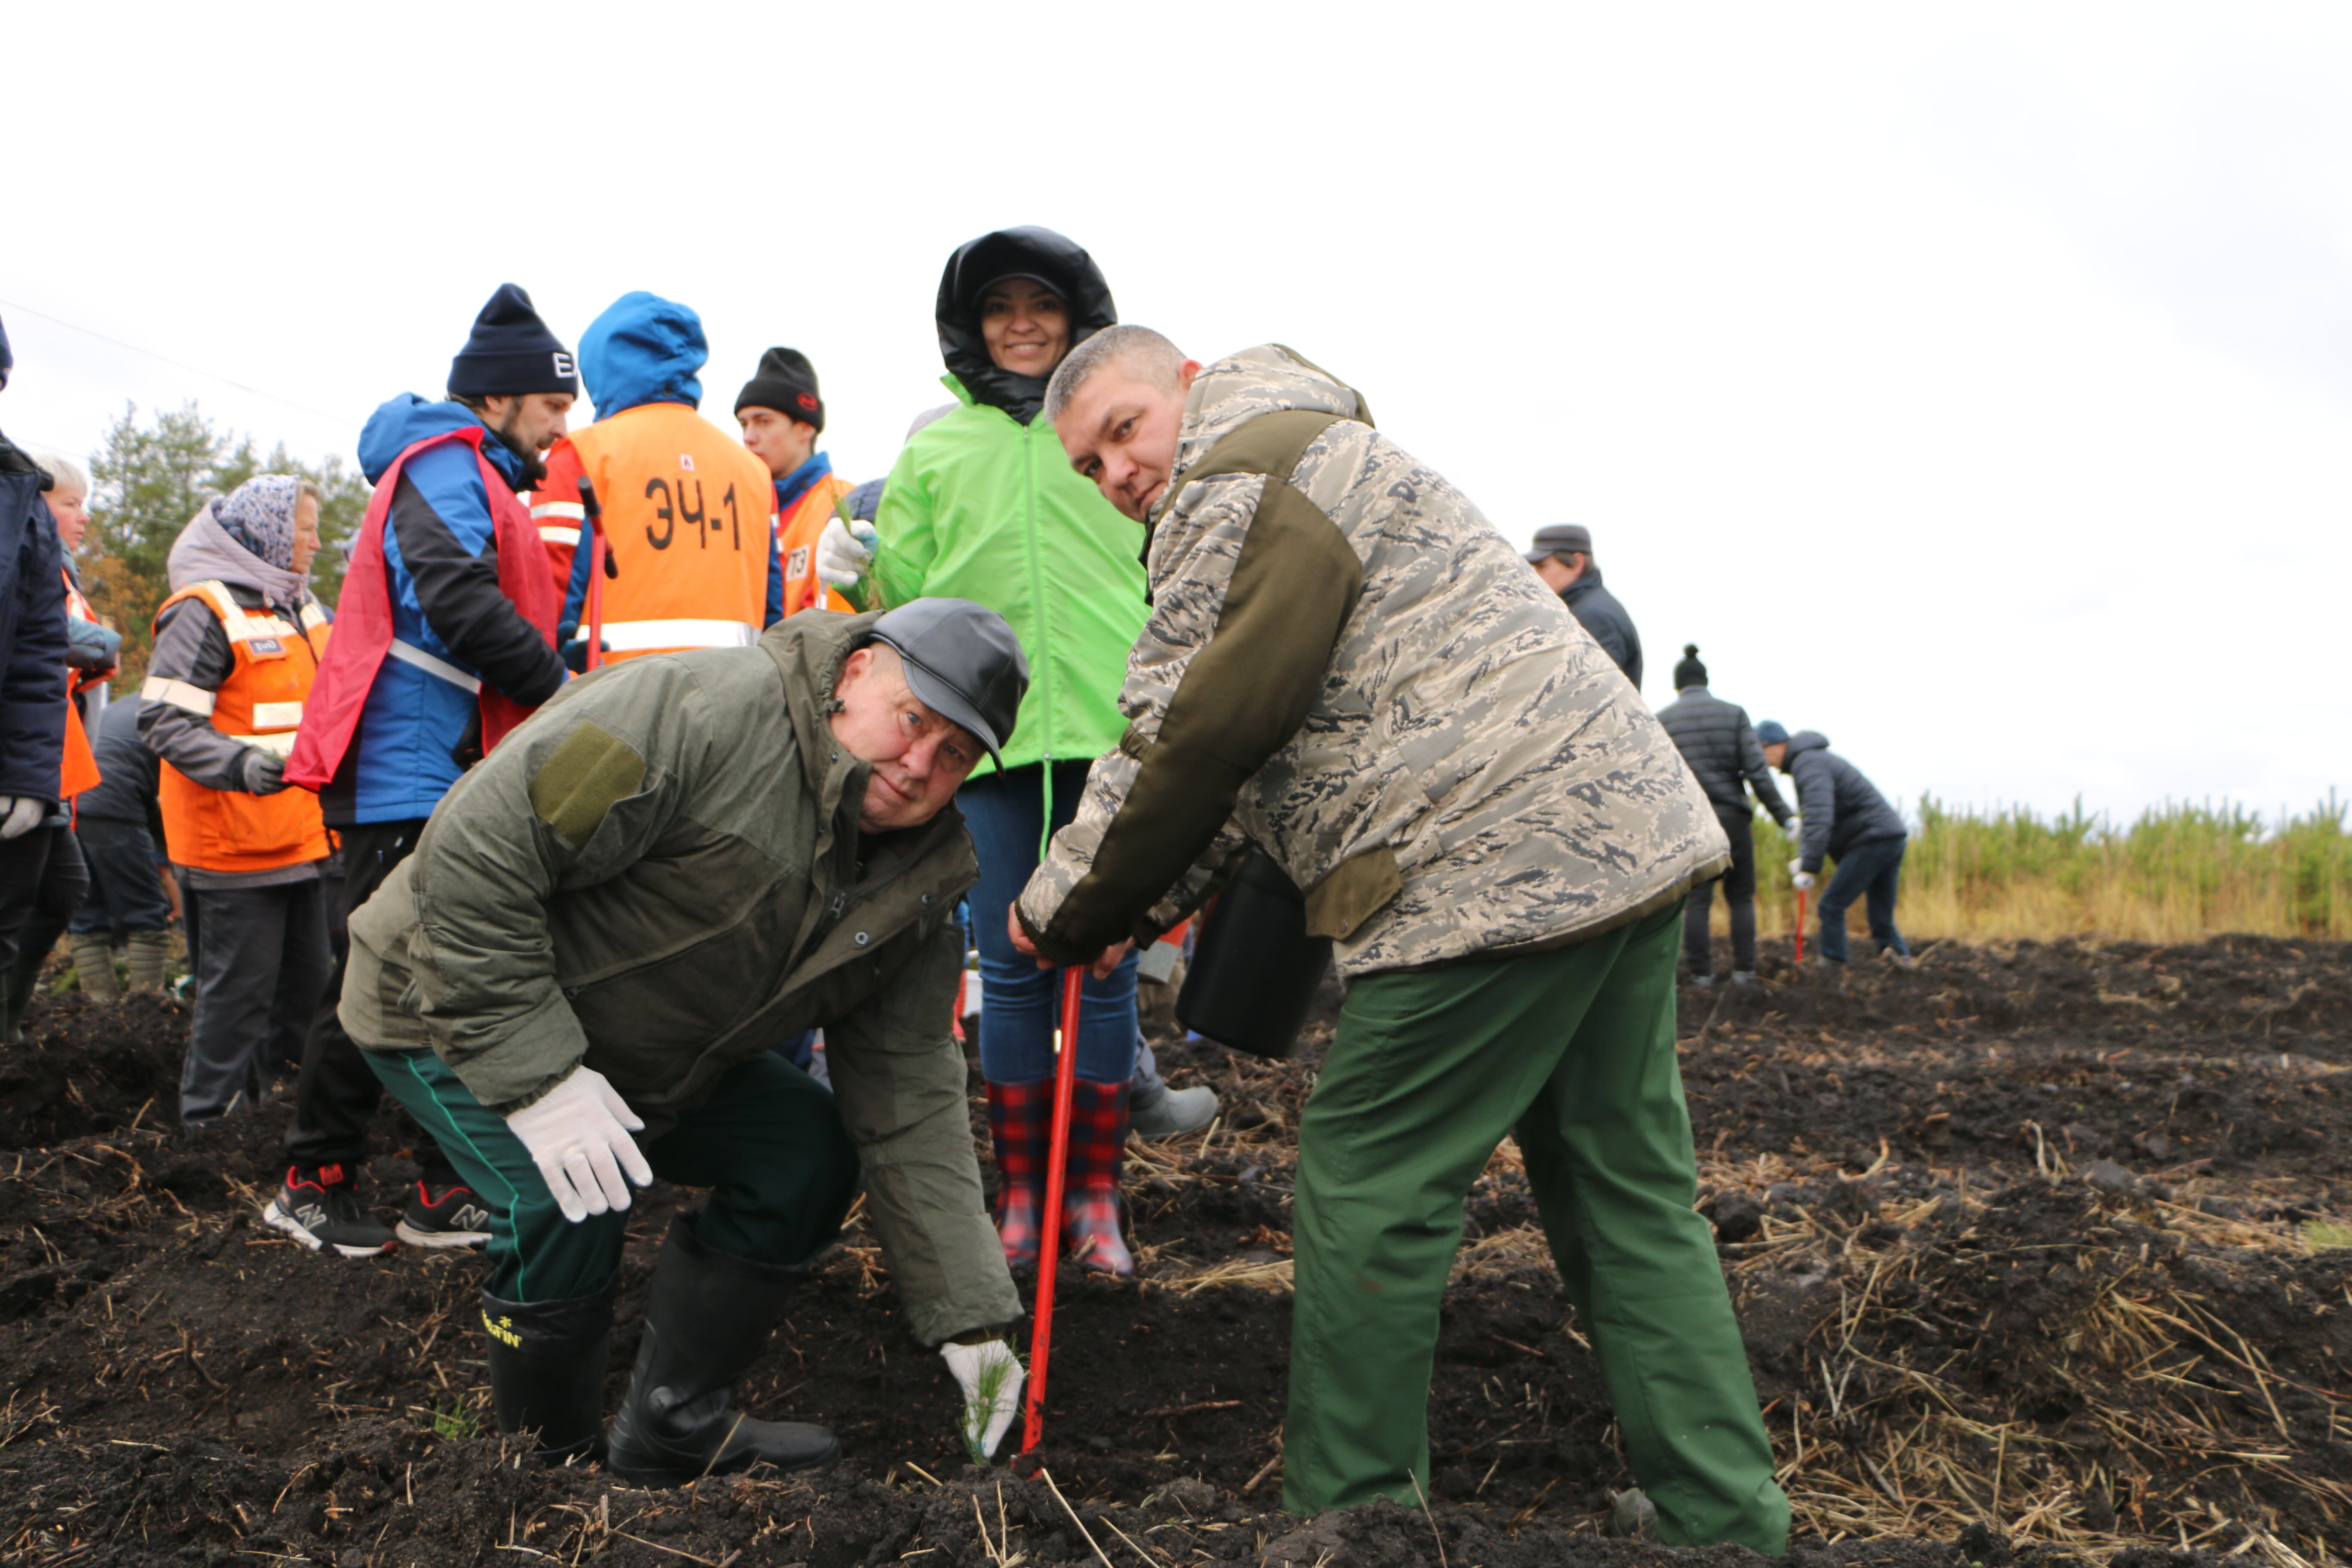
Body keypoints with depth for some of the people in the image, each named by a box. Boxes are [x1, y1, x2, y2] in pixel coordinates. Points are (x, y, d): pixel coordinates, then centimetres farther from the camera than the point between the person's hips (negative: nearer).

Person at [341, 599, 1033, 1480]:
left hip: (646, 1056, 8)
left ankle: (673, 1435, 15)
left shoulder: (917, 887, -7)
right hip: (451, 1009, -7)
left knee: (808, 1155, 1)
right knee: (568, 1202, -28)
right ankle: (548, 1464, 1)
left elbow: (907, 1100, -6)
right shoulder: (704, 717, -32)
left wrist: (970, 1321, -11)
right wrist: (537, 1073, -34)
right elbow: (476, 852, -34)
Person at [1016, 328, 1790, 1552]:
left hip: (1498, 869, -11)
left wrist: (1064, 912, 2)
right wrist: (1135, 911, 15)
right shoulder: (1316, 463, 27)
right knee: (1627, 1198, 13)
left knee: (1367, 1188, -1)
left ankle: (1346, 1516, 11)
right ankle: (1731, 1525, 19)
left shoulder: (1245, 478, -6)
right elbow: (1265, 759, 23)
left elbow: (1192, 738, -11)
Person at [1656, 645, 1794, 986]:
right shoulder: (1734, 714, 2)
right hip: (1731, 816, 0)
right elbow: (1757, 770, -5)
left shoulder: (1662, 720, 4)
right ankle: (1744, 970, 6)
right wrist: (1785, 816, -1)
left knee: (1696, 900, 4)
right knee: (1741, 897, 9)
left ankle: (1701, 972, 1)